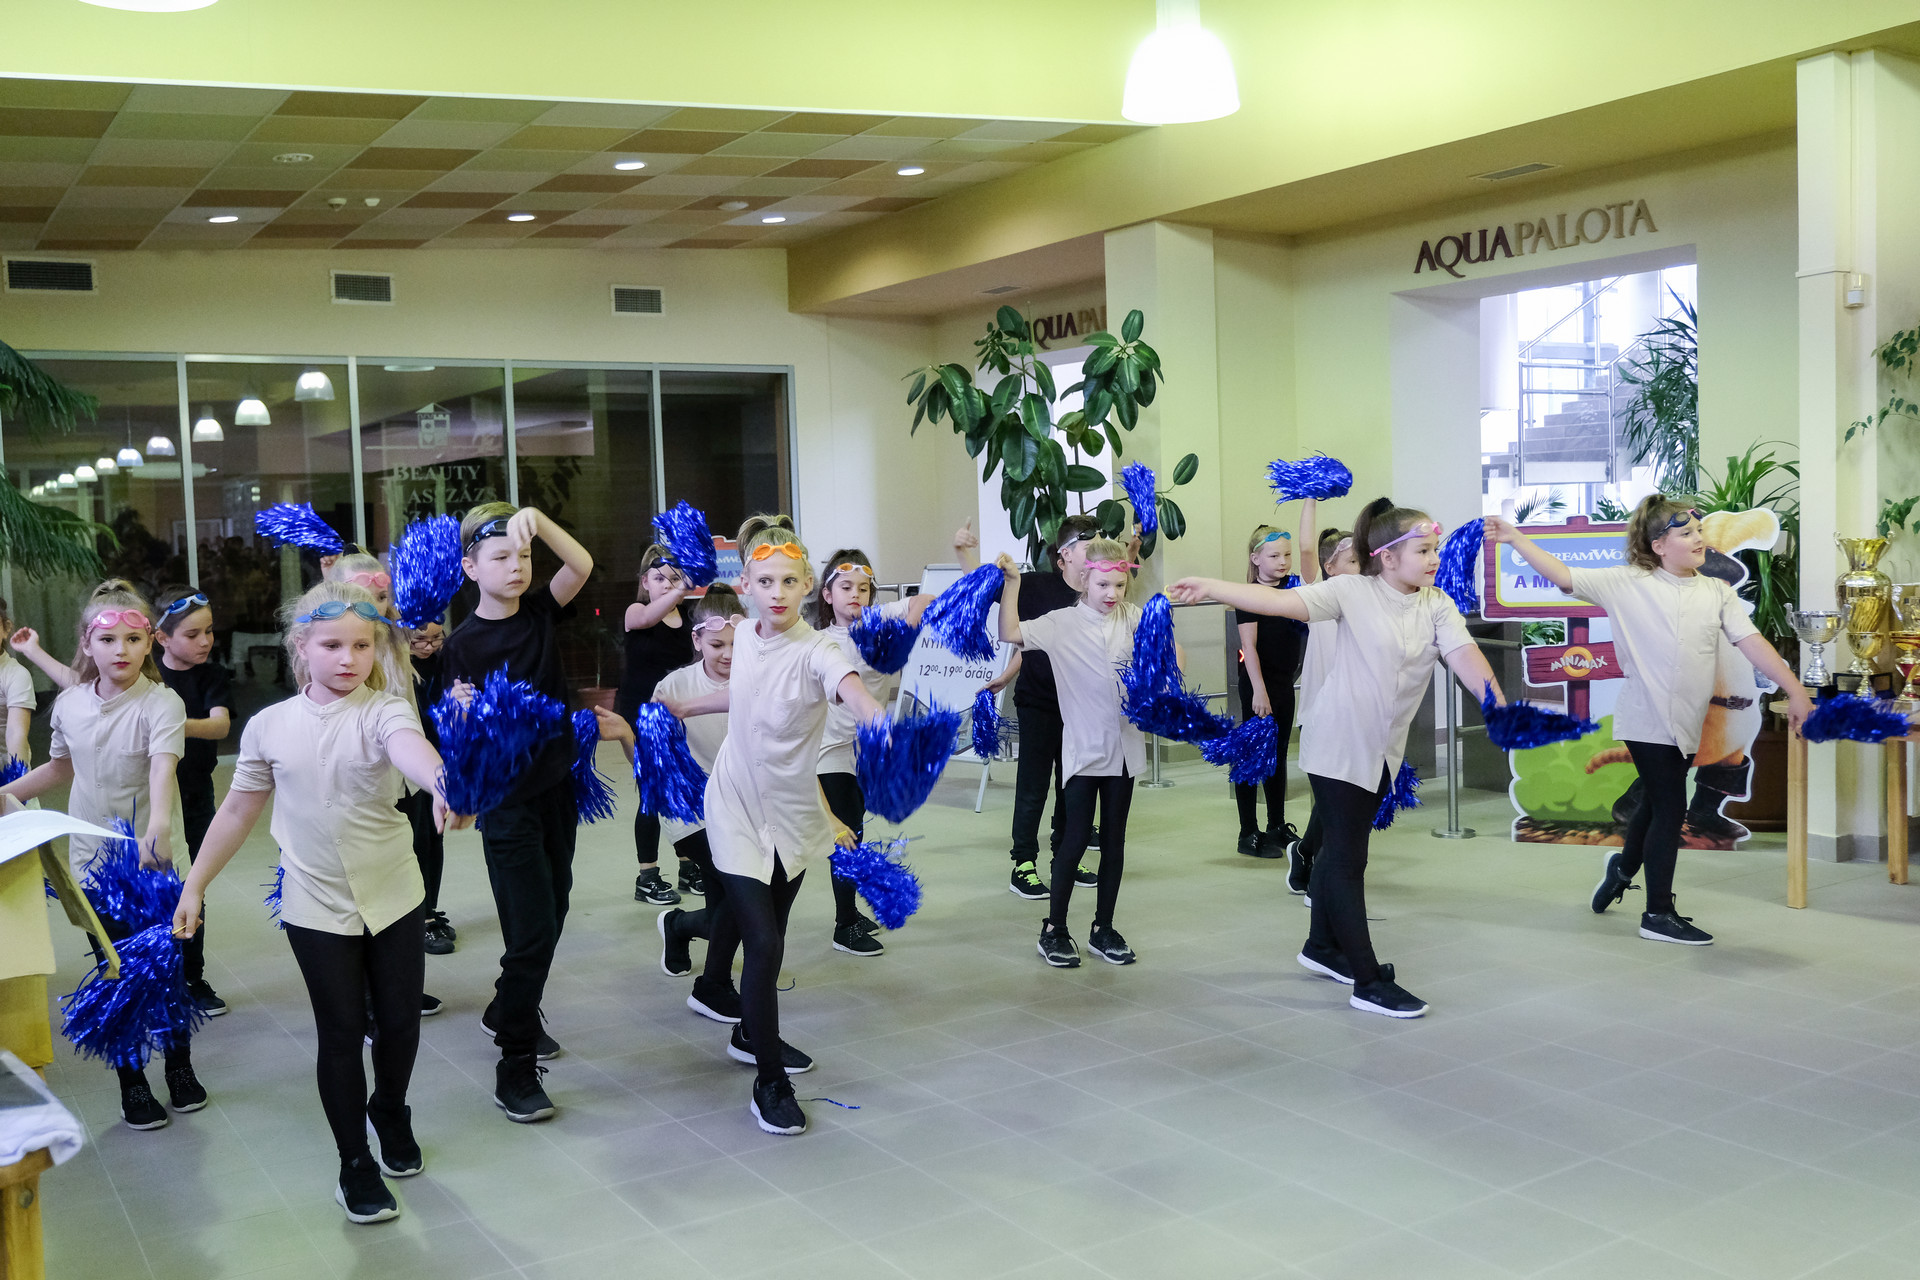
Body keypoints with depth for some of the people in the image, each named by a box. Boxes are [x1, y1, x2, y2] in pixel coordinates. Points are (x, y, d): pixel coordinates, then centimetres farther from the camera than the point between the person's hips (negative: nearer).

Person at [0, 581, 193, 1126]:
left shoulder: (161, 704, -15)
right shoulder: (70, 704, -1)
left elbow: (162, 769, -33)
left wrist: (158, 827, -49)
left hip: (149, 860, -3)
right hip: (92, 856, 3)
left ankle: (180, 1069, 30)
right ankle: (132, 1086, 21)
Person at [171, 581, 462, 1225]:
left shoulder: (383, 710, -12)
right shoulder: (270, 726, -4)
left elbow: (410, 747, -36)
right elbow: (238, 811, 8)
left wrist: (442, 785, -58)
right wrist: (195, 885, 10)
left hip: (393, 898, 0)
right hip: (316, 907, 0)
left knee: (400, 1020, 10)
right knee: (341, 1033, 4)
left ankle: (390, 1110, 41)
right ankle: (355, 1164, 21)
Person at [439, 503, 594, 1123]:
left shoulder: (539, 611, 2)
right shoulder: (464, 643, -11)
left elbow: (582, 565, -15)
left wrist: (535, 518, -26)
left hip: (557, 784, 6)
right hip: (506, 798, -6)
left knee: (553, 910, 17)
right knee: (533, 928, -9)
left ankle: (508, 1012, 41)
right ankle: (515, 1068, 1)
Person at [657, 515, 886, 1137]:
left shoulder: (816, 651, -21)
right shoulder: (745, 636, -6)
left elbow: (855, 693, -43)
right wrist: (685, 707, 30)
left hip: (792, 816, -1)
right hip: (736, 810, 1)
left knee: (769, 936, 18)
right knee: (763, 943, -8)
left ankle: (752, 1035, 45)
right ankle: (769, 1081, 5)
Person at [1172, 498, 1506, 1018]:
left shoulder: (1437, 606, -1)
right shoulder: (1352, 592, -14)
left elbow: (1465, 656, -14)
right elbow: (1281, 601, -23)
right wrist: (1208, 587, -33)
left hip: (1384, 753, 6)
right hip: (1338, 747, -6)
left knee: (1340, 848, 20)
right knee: (1347, 858, -4)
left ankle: (1322, 947, 37)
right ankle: (1368, 982, -1)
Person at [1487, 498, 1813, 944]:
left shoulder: (1718, 593, 7)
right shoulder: (1629, 584, -5)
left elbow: (1752, 643, 2)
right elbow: (1565, 576, -9)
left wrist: (1795, 690, -4)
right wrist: (1515, 539, -15)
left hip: (1686, 723, 5)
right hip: (1647, 719, -5)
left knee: (1657, 803, 20)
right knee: (1671, 809, -4)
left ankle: (1624, 867, 49)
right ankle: (1658, 915, 8)